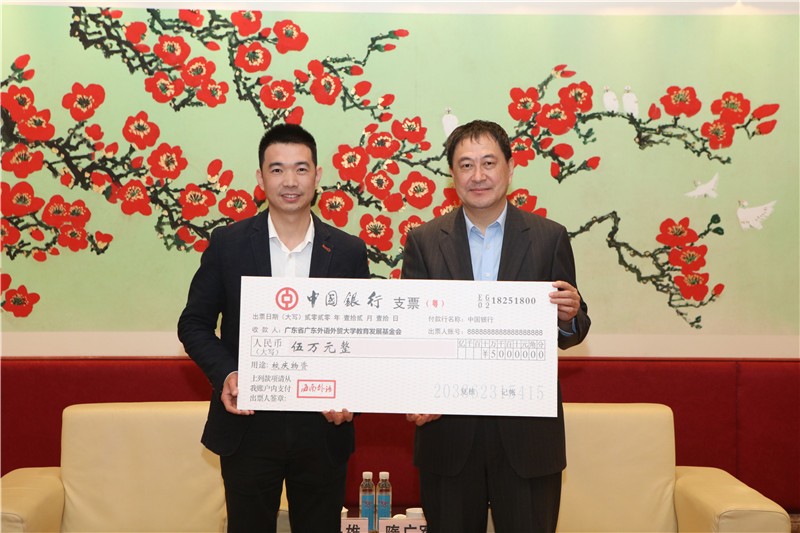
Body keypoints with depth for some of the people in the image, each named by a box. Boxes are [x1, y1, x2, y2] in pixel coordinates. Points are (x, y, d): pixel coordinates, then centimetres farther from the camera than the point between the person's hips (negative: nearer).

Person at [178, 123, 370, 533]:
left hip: (322, 428, 1)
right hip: (248, 426, -1)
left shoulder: (349, 251, 1)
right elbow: (194, 323, 3)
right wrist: (225, 375, -13)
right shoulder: (227, 243, -1)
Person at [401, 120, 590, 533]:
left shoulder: (550, 238, 2)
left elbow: (570, 335, 5)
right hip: (448, 427, 1)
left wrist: (569, 317, -18)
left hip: (527, 433, 0)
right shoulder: (423, 242, 3)